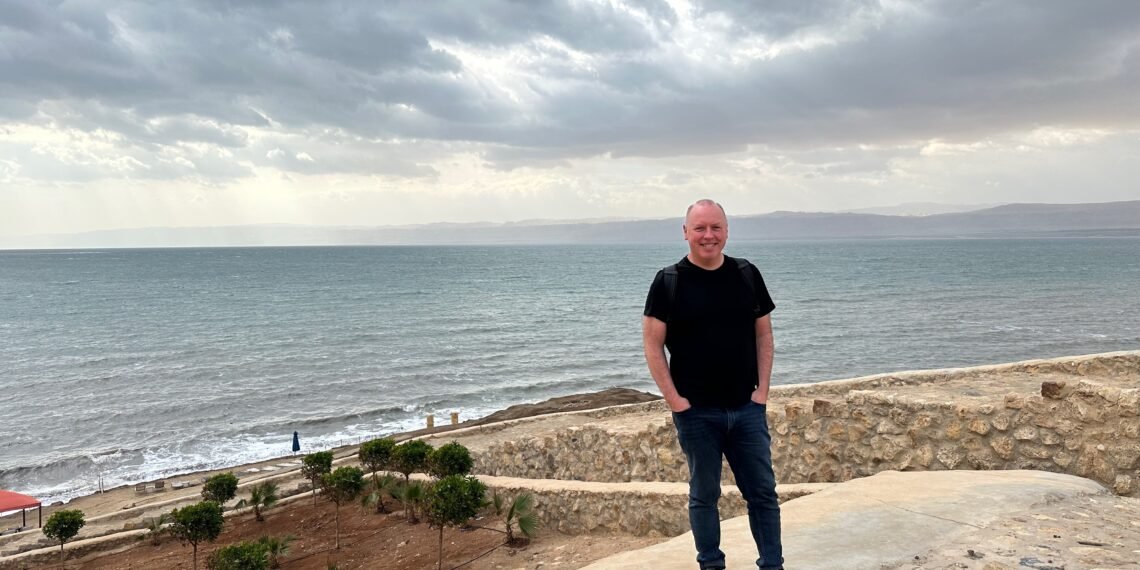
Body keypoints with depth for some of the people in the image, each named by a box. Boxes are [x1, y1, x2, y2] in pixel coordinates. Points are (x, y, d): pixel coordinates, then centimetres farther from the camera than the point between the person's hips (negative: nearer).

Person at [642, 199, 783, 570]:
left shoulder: (747, 274, 4)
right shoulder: (669, 281, -6)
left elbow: (763, 334, 9)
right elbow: (653, 345, -6)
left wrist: (762, 388, 0)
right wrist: (674, 399, -11)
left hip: (747, 408, 3)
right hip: (696, 411, -2)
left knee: (763, 492, 8)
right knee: (704, 495, 10)